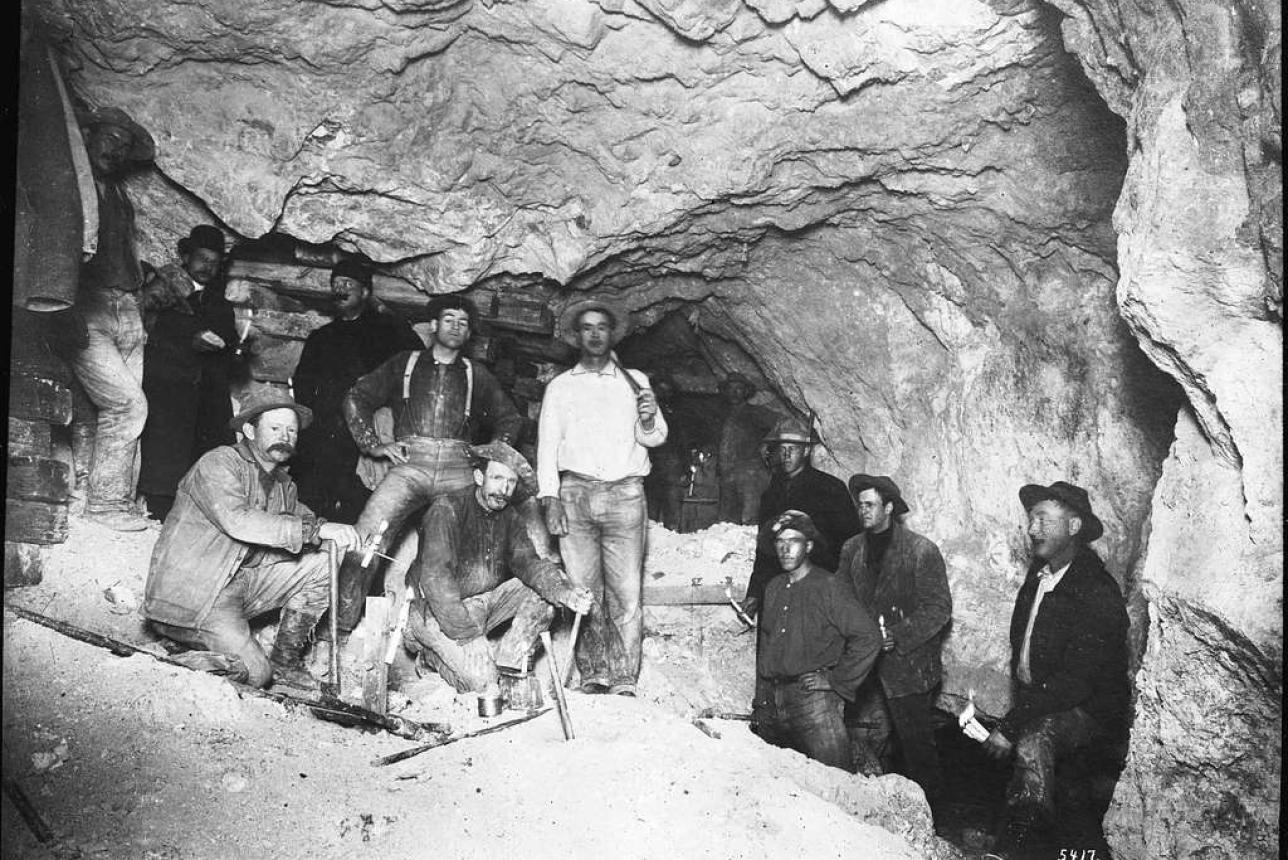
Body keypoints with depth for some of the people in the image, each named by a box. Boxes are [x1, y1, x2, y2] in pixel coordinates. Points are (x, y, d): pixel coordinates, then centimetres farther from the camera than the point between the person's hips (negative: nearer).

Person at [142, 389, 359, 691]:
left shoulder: (283, 484, 11)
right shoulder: (219, 463, -14)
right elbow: (237, 521, -29)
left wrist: (337, 536, -14)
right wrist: (316, 528, -34)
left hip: (242, 581, 8)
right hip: (189, 597, -8)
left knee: (321, 566, -5)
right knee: (255, 675, -19)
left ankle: (285, 661, 7)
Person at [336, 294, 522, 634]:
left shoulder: (477, 375, 23)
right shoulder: (405, 364, 19)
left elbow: (510, 419, 28)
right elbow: (356, 398, 18)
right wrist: (373, 445, 7)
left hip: (459, 470, 1)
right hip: (410, 464, -1)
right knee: (365, 540, -18)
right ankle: (340, 626, -11)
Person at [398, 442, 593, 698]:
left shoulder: (510, 518, 2)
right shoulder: (447, 509, -19)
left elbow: (527, 562, -10)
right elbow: (435, 579, -25)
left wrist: (565, 592, -30)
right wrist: (468, 635, -29)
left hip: (485, 600, 6)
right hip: (437, 611, -6)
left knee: (544, 590, -11)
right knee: (482, 682, -20)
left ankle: (509, 665, -2)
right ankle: (431, 652, 7)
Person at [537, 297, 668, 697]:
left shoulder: (634, 381, 17)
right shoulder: (560, 386, 17)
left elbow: (655, 439, 13)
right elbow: (547, 443, 11)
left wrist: (648, 420, -11)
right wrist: (550, 497, -2)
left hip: (625, 493, 0)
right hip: (576, 493, 1)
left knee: (626, 591, -7)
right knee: (582, 591, -3)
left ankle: (624, 681, -5)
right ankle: (593, 675, 4)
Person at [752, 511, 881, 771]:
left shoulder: (830, 586, -5)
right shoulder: (773, 588, 13)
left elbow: (868, 637, -10)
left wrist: (838, 681, -8)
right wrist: (761, 701, 15)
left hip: (813, 698, -6)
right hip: (772, 703, 6)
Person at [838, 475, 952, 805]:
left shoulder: (921, 550, -10)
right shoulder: (851, 550, 7)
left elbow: (938, 608, -11)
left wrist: (897, 636, -19)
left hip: (908, 664, -4)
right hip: (865, 664, 5)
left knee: (916, 741, 7)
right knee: (866, 740, 9)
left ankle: (927, 801, 26)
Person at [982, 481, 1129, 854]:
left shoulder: (1098, 595, -22)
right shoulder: (1039, 572, 3)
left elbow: (1075, 683, -25)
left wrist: (1011, 727, -25)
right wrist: (1019, 700, 3)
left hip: (1088, 712, -9)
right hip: (1037, 700, 10)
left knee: (1033, 739, -32)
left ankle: (1020, 844, -24)